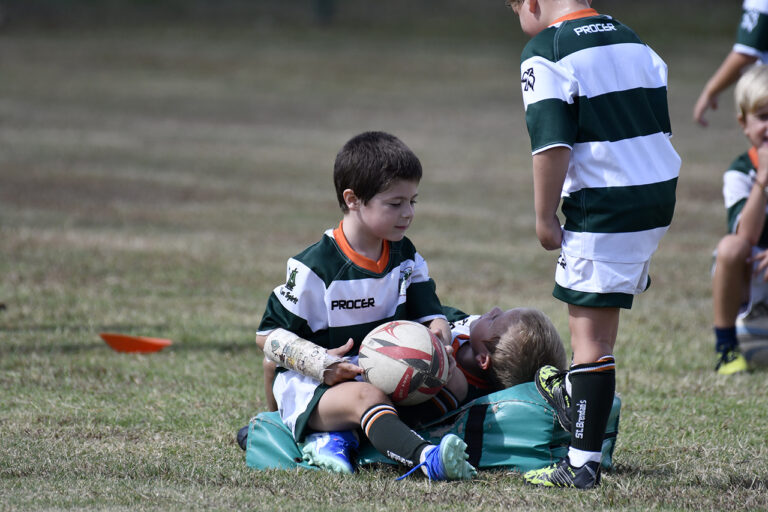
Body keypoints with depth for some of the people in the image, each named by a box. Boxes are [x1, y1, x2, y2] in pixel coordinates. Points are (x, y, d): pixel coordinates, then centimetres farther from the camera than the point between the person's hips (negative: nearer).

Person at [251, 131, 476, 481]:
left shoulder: (405, 257, 7)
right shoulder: (315, 267, -11)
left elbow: (430, 315, 5)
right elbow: (268, 335, -9)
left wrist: (437, 335, -20)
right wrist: (320, 363, -23)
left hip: (384, 377, 7)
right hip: (311, 387, -6)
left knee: (453, 381, -13)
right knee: (366, 397, -36)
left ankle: (337, 436, -23)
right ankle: (426, 459, -67)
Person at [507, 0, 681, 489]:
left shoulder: (544, 52, -9)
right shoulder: (631, 39, 15)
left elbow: (552, 143, -16)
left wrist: (544, 216, -8)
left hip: (605, 201, -8)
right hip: (661, 191, 8)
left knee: (589, 331, -6)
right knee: (604, 306, 29)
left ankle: (584, 462, -8)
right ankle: (579, 394, 49)